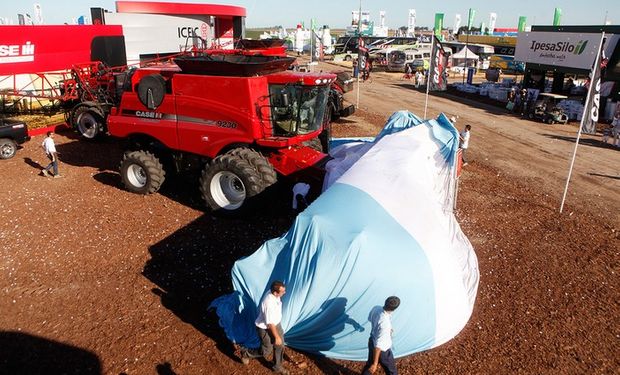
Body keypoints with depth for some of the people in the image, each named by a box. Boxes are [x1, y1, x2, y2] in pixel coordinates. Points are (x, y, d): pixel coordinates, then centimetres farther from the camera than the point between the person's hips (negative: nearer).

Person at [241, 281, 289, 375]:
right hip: (265, 328, -8)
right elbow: (270, 324, -30)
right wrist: (277, 337, -19)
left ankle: (277, 366, 42)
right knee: (266, 351, 11)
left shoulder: (274, 294, -14)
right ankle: (246, 353, 36)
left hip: (276, 324, 8)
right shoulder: (269, 303, -40)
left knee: (280, 346, 19)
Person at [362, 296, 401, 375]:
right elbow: (378, 345, -34)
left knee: (370, 362, 31)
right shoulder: (385, 324, -40)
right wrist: (375, 364, -25)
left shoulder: (376, 308, -17)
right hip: (383, 349, -7)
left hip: (372, 341, 7)